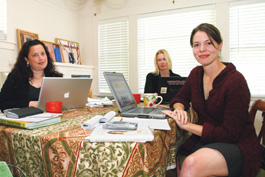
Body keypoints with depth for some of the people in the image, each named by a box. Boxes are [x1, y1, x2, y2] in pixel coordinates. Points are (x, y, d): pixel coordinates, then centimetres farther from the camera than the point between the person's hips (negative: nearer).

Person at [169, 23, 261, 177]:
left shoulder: (235, 81, -17)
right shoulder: (196, 74, 3)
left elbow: (229, 134, -18)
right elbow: (180, 98, 16)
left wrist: (187, 125, -18)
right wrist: (179, 109, -9)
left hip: (237, 146, -5)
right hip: (204, 141, 6)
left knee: (191, 164, -34)